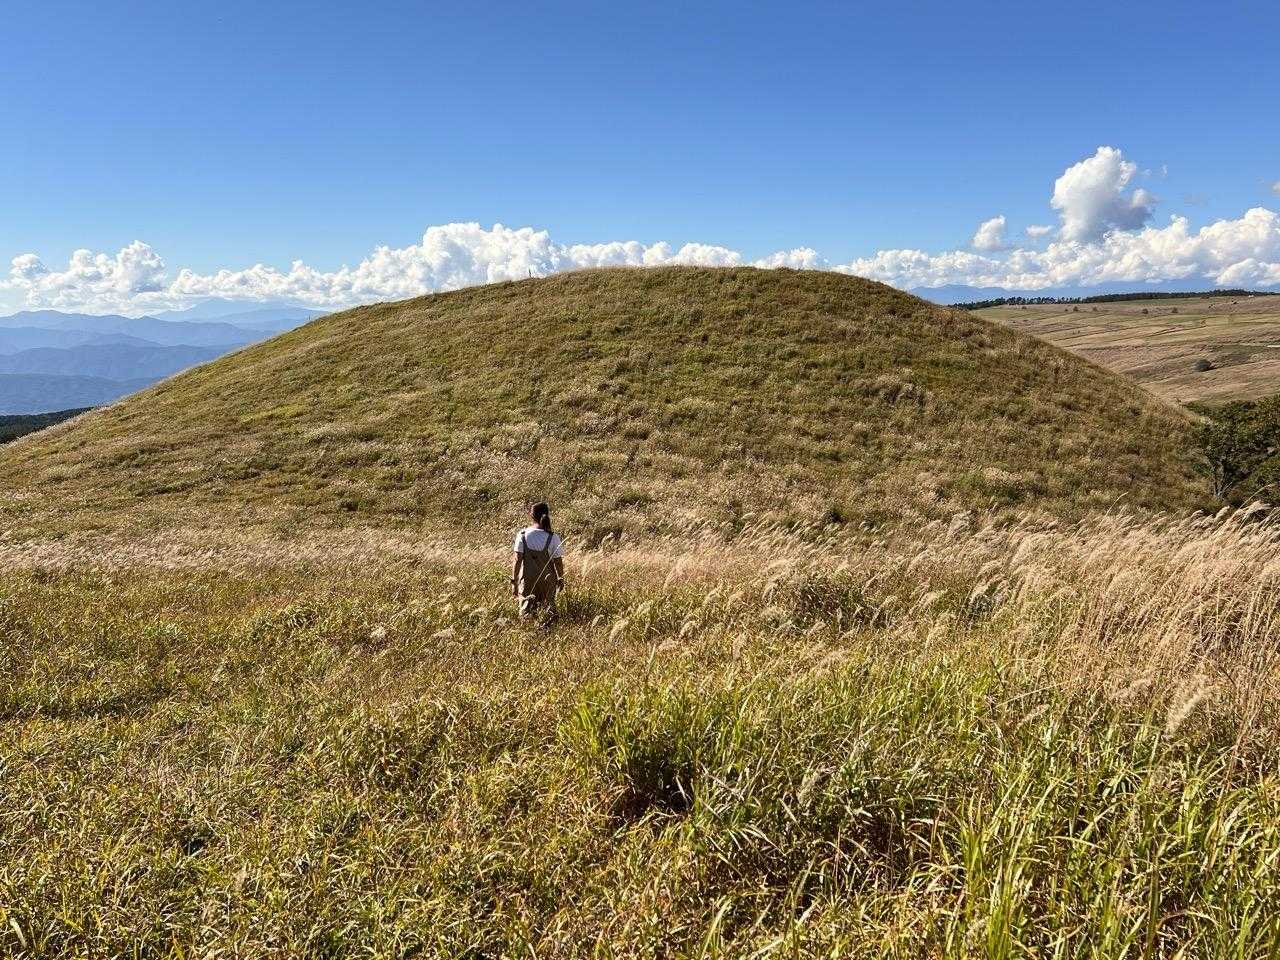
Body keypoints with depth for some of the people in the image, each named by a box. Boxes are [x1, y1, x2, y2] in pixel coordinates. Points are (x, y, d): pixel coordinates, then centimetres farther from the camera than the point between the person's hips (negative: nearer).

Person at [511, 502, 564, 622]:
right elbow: (558, 562, -3)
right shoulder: (553, 538, -10)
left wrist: (514, 582, 1)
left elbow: (517, 560, -7)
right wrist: (561, 579, 13)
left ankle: (529, 604, -14)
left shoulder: (522, 535, -8)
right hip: (547, 581, -1)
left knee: (525, 614, 13)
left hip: (527, 580, 1)